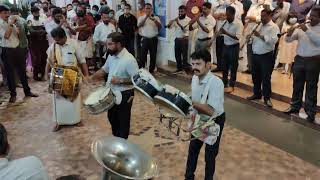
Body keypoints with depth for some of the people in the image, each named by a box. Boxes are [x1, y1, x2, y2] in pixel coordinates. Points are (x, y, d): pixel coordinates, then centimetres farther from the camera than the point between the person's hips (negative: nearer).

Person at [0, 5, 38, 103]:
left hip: (18, 48, 4)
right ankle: (13, 94, 17)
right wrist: (11, 23, -20)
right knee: (10, 73, 6)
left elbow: (19, 34, 8)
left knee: (22, 71, 12)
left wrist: (17, 23, -7)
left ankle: (27, 91, 24)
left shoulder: (12, 21, 6)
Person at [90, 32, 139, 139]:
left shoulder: (129, 60, -24)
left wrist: (120, 81, -27)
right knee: (112, 117, 23)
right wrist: (90, 78, 4)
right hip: (112, 93, 8)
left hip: (124, 95, -8)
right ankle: (115, 139, 43)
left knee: (123, 120, 8)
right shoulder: (111, 56, 2)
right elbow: (104, 70, 15)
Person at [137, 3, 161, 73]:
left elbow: (160, 26, -7)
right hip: (145, 39, -1)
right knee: (143, 55, -1)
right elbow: (139, 25, -15)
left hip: (154, 39, 2)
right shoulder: (141, 18, 5)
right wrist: (146, 17, -23)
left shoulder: (156, 17, 8)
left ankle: (151, 70, 18)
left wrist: (154, 20, -25)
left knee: (153, 55, 6)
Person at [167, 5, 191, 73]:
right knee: (177, 54, 10)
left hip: (184, 39, -5)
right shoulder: (176, 19, 9)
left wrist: (178, 23, -26)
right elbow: (169, 26, 3)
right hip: (177, 39, 5)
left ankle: (186, 68, 7)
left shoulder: (188, 20, -4)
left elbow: (185, 29, -16)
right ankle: (179, 67, 23)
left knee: (184, 55, -1)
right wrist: (173, 20, -14)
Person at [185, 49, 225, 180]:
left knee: (210, 155, 9)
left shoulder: (216, 83, -31)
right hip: (199, 120, 7)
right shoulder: (195, 78, -8)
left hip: (214, 122, -7)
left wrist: (190, 103, -38)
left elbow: (211, 110, -36)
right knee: (193, 149, 20)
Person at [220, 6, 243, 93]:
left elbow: (238, 37, -25)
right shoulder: (225, 22, 2)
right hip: (225, 46, 6)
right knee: (224, 66, 14)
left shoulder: (238, 23, -15)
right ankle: (224, 83, 28)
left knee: (233, 67, 5)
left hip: (234, 47, -6)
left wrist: (226, 33, -31)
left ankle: (231, 85, 16)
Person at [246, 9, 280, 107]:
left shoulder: (274, 27, -8)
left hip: (266, 56, -7)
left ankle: (267, 98, 9)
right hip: (255, 55, 7)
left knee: (266, 78, -2)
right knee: (255, 76, 15)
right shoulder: (260, 26, 16)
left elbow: (273, 40, -22)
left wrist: (260, 35, -24)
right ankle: (257, 94, 30)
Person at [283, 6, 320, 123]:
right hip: (299, 59, 4)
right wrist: (289, 34, -18)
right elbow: (288, 40, 4)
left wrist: (307, 30, -25)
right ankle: (295, 107, 27)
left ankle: (310, 112, 12)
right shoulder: (301, 27, 8)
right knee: (297, 85, 13)